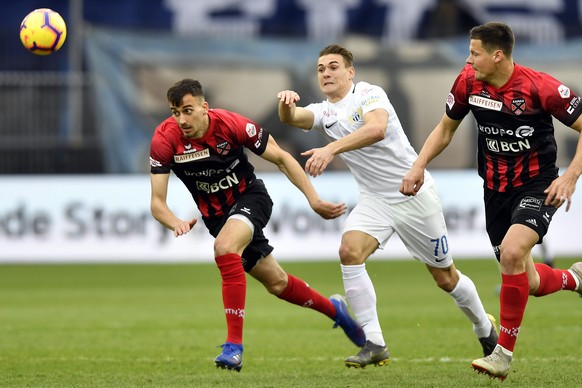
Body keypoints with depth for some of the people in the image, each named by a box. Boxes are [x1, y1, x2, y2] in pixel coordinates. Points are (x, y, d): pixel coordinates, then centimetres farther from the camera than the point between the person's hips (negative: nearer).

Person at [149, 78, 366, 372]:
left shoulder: (231, 124, -25)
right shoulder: (165, 139, -21)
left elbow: (281, 158, -13)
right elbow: (157, 202, -19)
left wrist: (314, 201, -16)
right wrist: (176, 223, -41)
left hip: (249, 197, -4)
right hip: (216, 214, 4)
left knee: (225, 248, -34)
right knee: (276, 283, 12)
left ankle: (234, 345, -31)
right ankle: (334, 309, 41)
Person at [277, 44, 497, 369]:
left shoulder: (368, 93, -13)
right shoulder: (324, 112, 4)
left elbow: (376, 128, -34)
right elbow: (292, 117, -16)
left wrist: (331, 149, -46)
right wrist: (286, 103, -41)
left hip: (414, 193, -5)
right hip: (375, 200, 5)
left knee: (445, 278, 5)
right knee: (350, 251, -23)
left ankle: (485, 328, 34)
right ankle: (375, 344, -20)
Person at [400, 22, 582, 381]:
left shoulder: (540, 87, -20)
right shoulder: (468, 82, -5)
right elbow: (446, 128, 12)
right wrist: (420, 165, -2)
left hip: (537, 186, -5)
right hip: (496, 189, 5)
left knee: (512, 252, -30)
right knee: (529, 283, 7)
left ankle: (504, 352, -18)